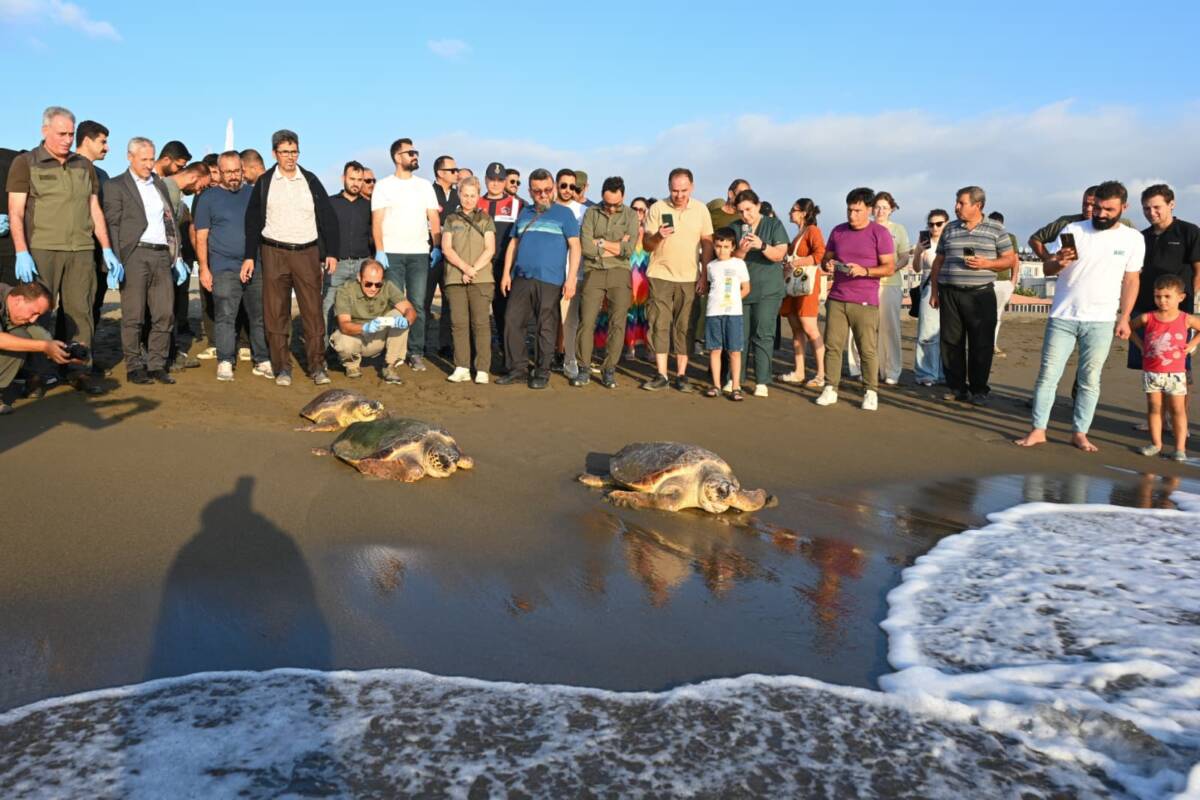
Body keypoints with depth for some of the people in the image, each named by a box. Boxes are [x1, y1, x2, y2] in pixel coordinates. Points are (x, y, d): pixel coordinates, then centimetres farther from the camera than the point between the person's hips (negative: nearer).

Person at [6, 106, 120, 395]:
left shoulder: (84, 166, 16)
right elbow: (15, 213, -2)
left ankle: (79, 370, 4)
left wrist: (107, 250, 11)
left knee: (80, 311, 1)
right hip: (41, 251, -3)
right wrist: (21, 253, -12)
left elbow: (95, 210, 18)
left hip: (81, 252, 4)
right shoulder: (25, 163, 4)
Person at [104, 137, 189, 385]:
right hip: (134, 255, -5)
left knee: (165, 315, 2)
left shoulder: (160, 184, 20)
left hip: (162, 255, 5)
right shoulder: (117, 186, 3)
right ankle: (134, 368, 4)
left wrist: (177, 257, 15)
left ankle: (157, 365, 10)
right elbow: (112, 225, -3)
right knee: (133, 316, -2)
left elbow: (171, 221, 21)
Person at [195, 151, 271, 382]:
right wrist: (204, 268, -3)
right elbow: (201, 237, 4)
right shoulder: (208, 198, 7)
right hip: (224, 268, -2)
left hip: (257, 267, 2)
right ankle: (225, 363, 2)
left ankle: (263, 361, 12)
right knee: (225, 317, -4)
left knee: (261, 317, 4)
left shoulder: (255, 194, 12)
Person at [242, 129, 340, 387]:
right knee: (276, 313, 0)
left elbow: (328, 217, 9)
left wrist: (331, 252, 1)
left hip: (307, 252, 0)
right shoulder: (264, 183, 7)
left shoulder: (311, 181, 9)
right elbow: (253, 221, 9)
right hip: (274, 253, 0)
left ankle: (317, 366, 2)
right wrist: (249, 256, 4)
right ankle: (282, 367, 7)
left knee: (313, 311, -4)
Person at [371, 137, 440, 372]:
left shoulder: (425, 185, 13)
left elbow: (434, 218, 11)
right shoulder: (384, 186, 5)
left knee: (418, 304, -1)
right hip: (392, 253, -2)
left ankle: (416, 353, 3)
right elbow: (377, 221, 0)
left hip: (419, 253, 2)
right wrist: (379, 251, -10)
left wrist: (437, 247, 0)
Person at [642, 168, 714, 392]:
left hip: (689, 278, 1)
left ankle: (681, 375, 10)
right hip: (660, 276, -1)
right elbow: (646, 244, 2)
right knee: (659, 325, -3)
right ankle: (661, 375, 2)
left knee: (684, 327, 3)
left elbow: (707, 244, 7)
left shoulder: (701, 210, 4)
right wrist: (658, 236, -20)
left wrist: (705, 276, 0)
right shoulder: (657, 209, 0)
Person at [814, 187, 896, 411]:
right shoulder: (838, 231, 12)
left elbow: (890, 267, -5)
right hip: (836, 299, 4)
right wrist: (827, 265, -5)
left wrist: (864, 271, -20)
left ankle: (871, 392, 6)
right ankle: (830, 389, 6)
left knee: (867, 350, -3)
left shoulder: (880, 233, -2)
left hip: (865, 302, -4)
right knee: (832, 345, 0)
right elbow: (826, 258, 20)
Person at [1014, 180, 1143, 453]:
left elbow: (1131, 281, 8)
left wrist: (1124, 318, 2)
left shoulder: (1133, 239, 3)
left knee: (1090, 379, 5)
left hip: (1101, 321, 1)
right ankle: (1038, 429, 5)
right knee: (1048, 374, -1)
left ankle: (1079, 433, 13)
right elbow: (1047, 268, -3)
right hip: (1062, 317, -1)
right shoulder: (1073, 231, -1)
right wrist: (1059, 261, -26)